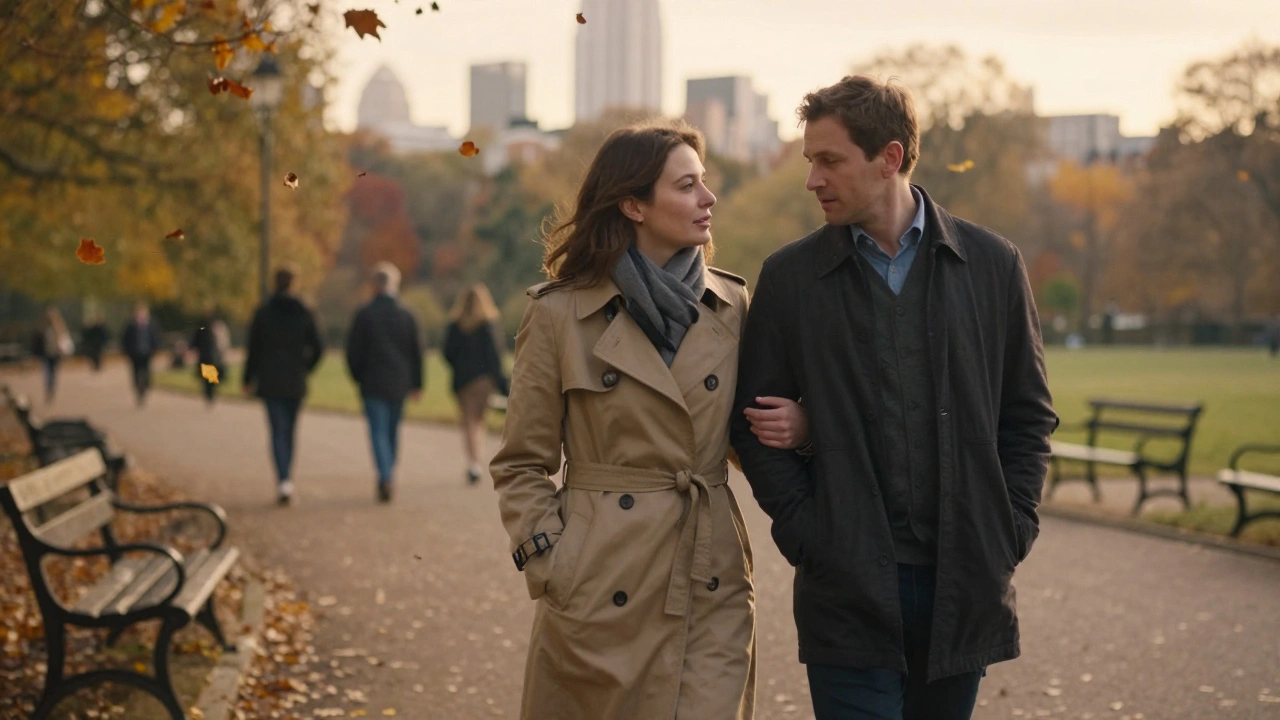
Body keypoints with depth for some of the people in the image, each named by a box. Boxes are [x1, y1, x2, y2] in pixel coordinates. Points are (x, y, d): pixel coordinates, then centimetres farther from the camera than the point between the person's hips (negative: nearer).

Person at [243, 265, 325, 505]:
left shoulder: (263, 312, -5)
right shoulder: (303, 313, 1)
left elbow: (253, 348, -2)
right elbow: (318, 346, -1)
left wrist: (248, 379, 7)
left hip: (270, 382, -2)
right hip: (296, 382, 2)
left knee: (278, 431, -4)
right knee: (290, 431, 14)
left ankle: (283, 480, -20)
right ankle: (285, 480, 20)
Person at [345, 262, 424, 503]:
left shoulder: (364, 315, -6)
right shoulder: (406, 316, 3)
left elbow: (353, 351, -3)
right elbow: (416, 352, 6)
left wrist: (358, 377, 10)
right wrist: (416, 384, 13)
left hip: (373, 384, -3)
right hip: (399, 384, 3)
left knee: (379, 432, -5)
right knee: (393, 432, 15)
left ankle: (385, 477, -22)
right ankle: (387, 477, 23)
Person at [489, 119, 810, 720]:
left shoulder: (731, 305, 6)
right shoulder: (559, 315, -3)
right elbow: (520, 467, 3)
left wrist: (798, 426, -4)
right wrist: (550, 566, -9)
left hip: (713, 587, 3)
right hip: (603, 590, -2)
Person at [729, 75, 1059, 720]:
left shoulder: (992, 265, 4)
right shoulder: (790, 277, 2)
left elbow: (1029, 414, 9)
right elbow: (754, 423, 3)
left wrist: (1012, 529, 0)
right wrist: (804, 534, -6)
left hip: (965, 586, 1)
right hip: (849, 588, -1)